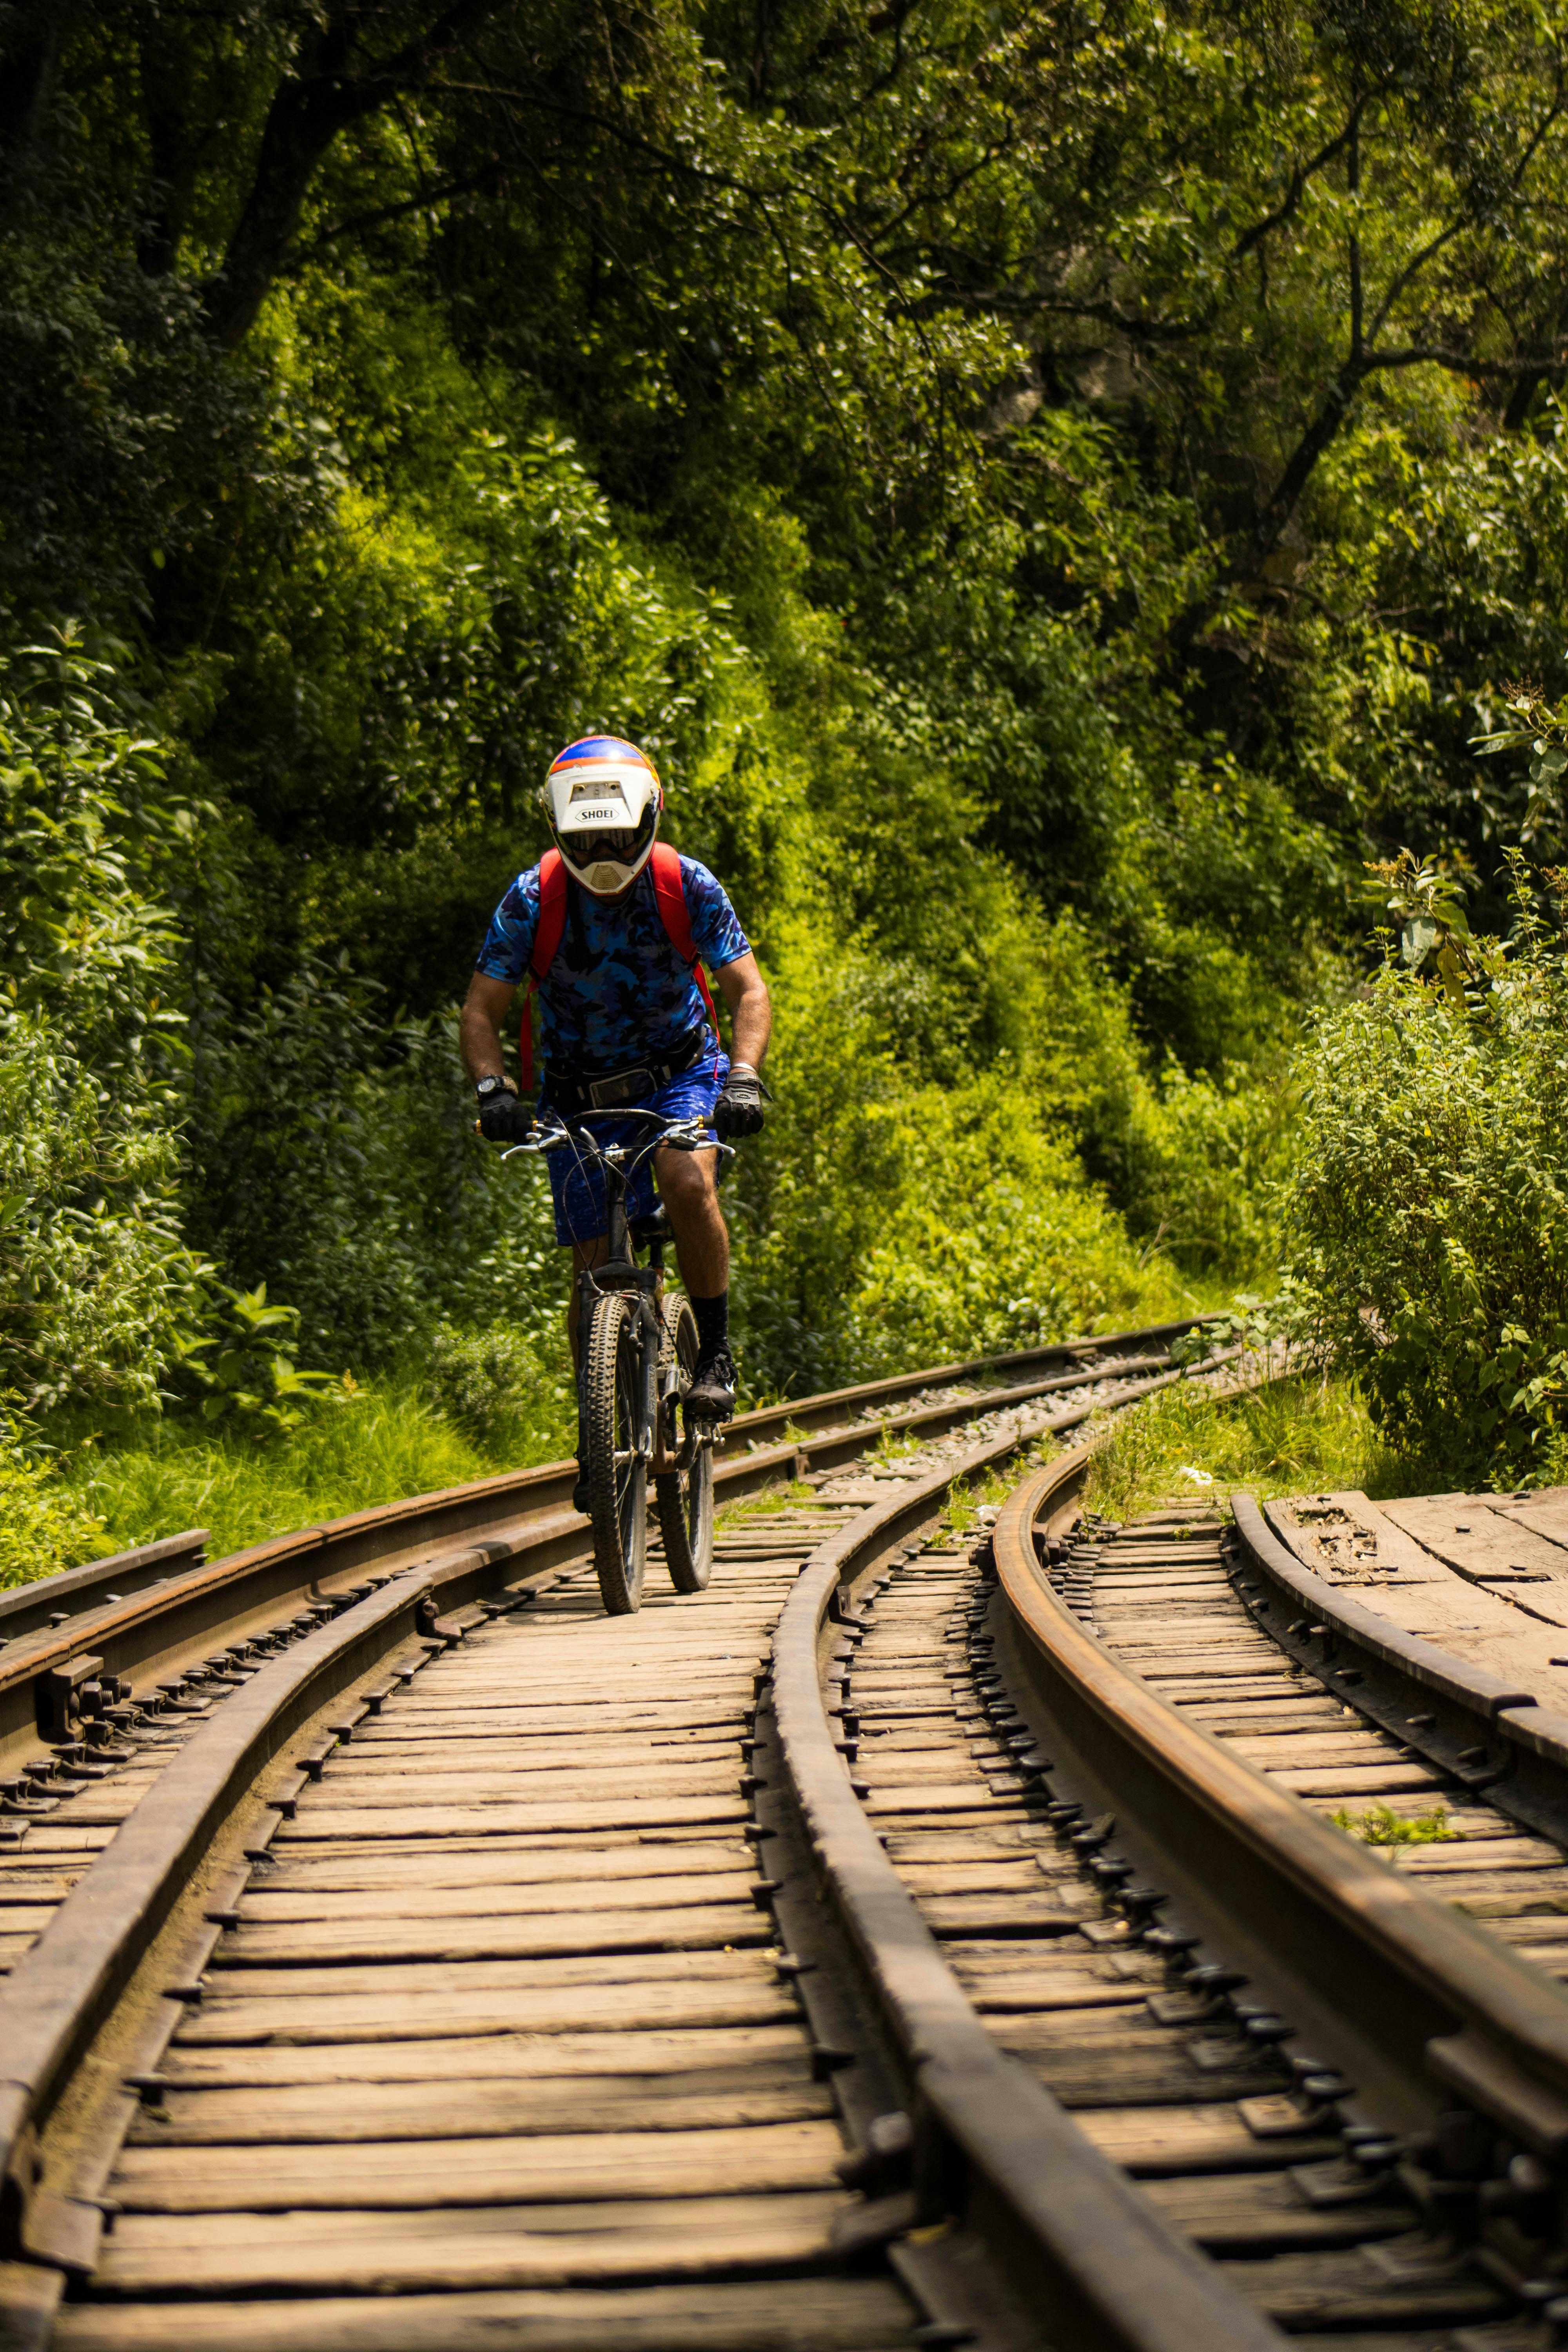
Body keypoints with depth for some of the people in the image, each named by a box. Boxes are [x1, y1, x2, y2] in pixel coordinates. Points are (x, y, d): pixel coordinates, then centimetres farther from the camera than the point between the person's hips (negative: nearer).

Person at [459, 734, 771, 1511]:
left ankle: (715, 1350, -13)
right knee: (594, 1269, -4)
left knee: (688, 1184, -32)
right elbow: (482, 1011, -12)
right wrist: (493, 1089, -31)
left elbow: (748, 989, -13)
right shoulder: (532, 899, -15)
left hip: (681, 1073, -1)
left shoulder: (688, 887, -15)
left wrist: (744, 1078, -30)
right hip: (579, 1092, 1)